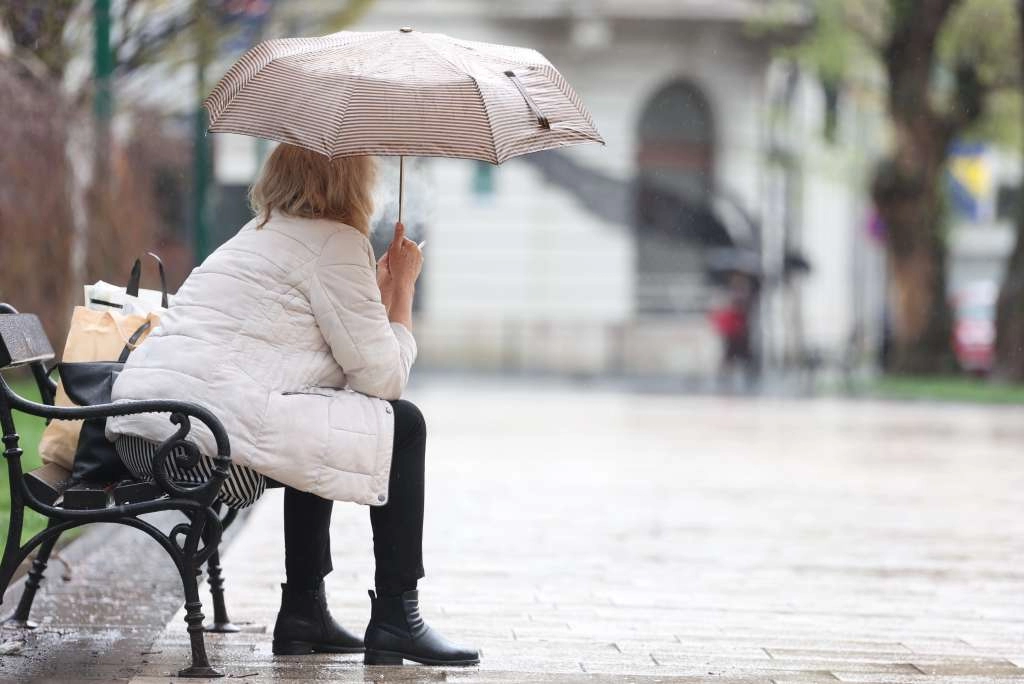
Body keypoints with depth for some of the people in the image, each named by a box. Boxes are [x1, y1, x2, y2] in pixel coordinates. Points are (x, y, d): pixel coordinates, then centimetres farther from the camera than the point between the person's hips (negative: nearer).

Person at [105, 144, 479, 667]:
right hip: (213, 431, -10)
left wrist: (380, 289, 30)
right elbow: (384, 377, 0)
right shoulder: (336, 243, -1)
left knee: (322, 427, 32)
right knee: (402, 424, 4)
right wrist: (402, 287, 13)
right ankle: (395, 619, 7)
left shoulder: (258, 234, 28)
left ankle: (303, 613, 28)